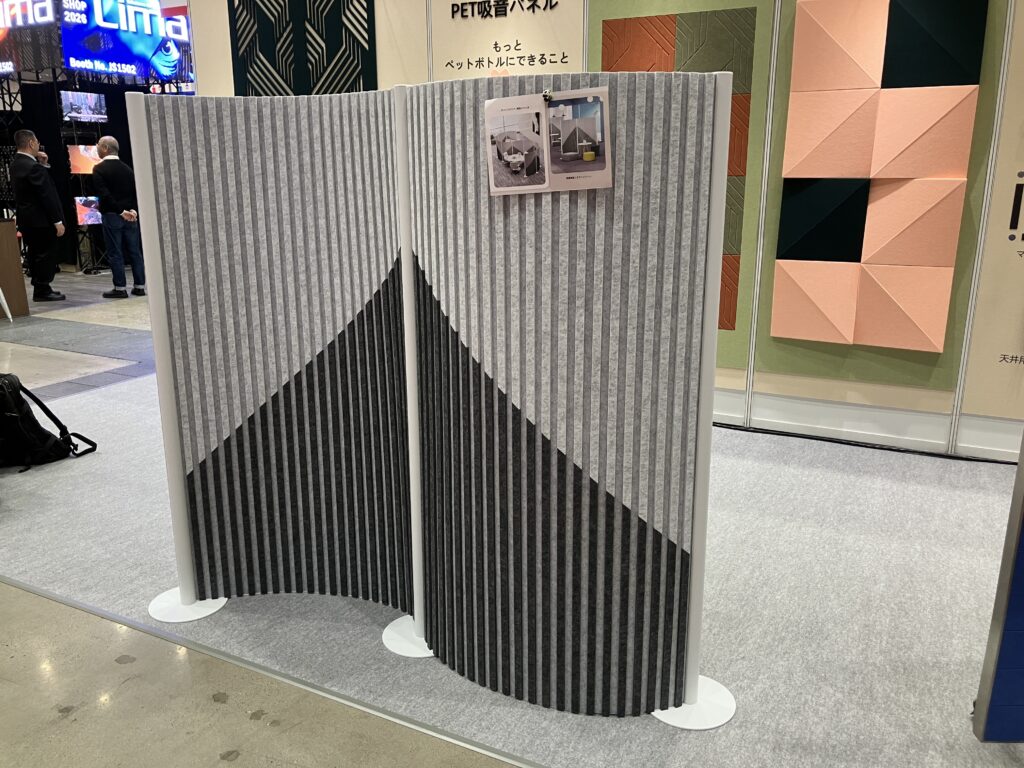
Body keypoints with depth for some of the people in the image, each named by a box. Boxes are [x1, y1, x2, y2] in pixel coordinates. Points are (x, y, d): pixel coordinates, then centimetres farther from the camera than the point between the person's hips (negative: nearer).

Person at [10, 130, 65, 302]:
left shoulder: (16, 164, 11)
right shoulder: (33, 166, -19)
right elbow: (47, 195, -21)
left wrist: (43, 165, 8)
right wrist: (58, 221, -19)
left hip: (26, 219, 10)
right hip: (41, 220, -10)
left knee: (36, 255, 15)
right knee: (46, 254, -2)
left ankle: (39, 288, 22)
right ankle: (42, 291, 2)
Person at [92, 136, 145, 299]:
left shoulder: (99, 169, -6)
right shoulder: (127, 168, 10)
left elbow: (104, 194, -17)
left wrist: (120, 211, -16)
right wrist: (133, 210, -3)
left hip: (111, 216, -5)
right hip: (130, 216, 5)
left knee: (115, 253, -1)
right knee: (134, 251, 7)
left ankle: (120, 288, -1)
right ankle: (140, 286, 8)